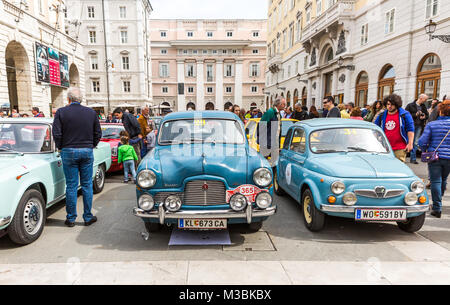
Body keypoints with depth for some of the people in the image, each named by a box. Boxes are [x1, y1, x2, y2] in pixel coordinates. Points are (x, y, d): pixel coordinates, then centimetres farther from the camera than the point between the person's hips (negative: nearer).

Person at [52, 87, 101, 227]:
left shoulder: (61, 112, -3)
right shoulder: (91, 112, 3)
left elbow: (57, 134, -7)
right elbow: (98, 133, 5)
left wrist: (61, 147, 8)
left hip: (68, 151, -1)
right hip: (87, 151, 1)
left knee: (71, 185, 5)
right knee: (87, 185, 8)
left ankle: (71, 218, 14)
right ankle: (88, 217, 14)